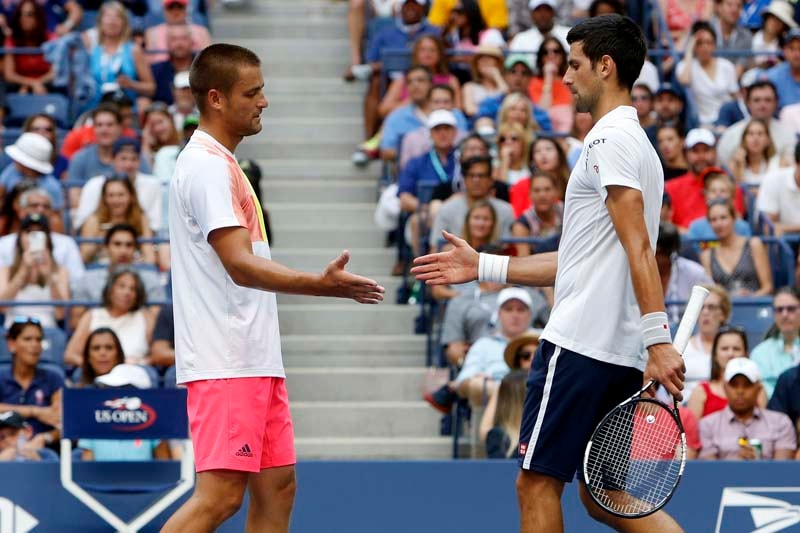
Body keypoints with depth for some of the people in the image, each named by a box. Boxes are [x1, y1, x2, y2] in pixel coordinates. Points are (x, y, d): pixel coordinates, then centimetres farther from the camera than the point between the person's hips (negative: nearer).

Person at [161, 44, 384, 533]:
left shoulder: (220, 163, 18)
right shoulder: (208, 166, -13)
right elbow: (241, 266, -23)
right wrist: (320, 285, -33)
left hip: (255, 361, 10)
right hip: (226, 363, -10)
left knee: (276, 487, 7)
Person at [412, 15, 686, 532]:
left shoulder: (611, 138, -9)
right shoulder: (636, 142, 22)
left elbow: (637, 245, -21)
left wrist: (658, 338, -29)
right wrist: (482, 266, 26)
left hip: (580, 345, -10)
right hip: (621, 355, 10)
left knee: (538, 482, -3)